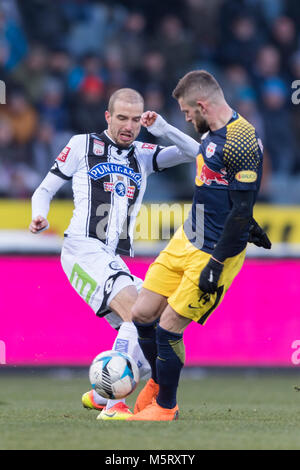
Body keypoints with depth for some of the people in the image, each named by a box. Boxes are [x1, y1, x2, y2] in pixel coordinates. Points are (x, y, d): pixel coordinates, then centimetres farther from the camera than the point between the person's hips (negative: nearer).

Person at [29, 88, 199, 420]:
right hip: (84, 249, -7)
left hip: (116, 263, 7)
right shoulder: (82, 145, 9)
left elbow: (193, 152, 10)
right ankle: (113, 405, -33)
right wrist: (40, 216, -9)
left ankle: (99, 396, 13)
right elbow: (45, 190, 12)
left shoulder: (143, 155, 20)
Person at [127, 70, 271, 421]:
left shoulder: (242, 140, -22)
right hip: (186, 238, 9)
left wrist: (215, 264, -22)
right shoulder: (212, 133, 8)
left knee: (168, 327, -6)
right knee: (142, 314, 8)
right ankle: (158, 382, 32)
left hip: (215, 252, -9)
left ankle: (165, 407, 13)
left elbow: (242, 210, -22)